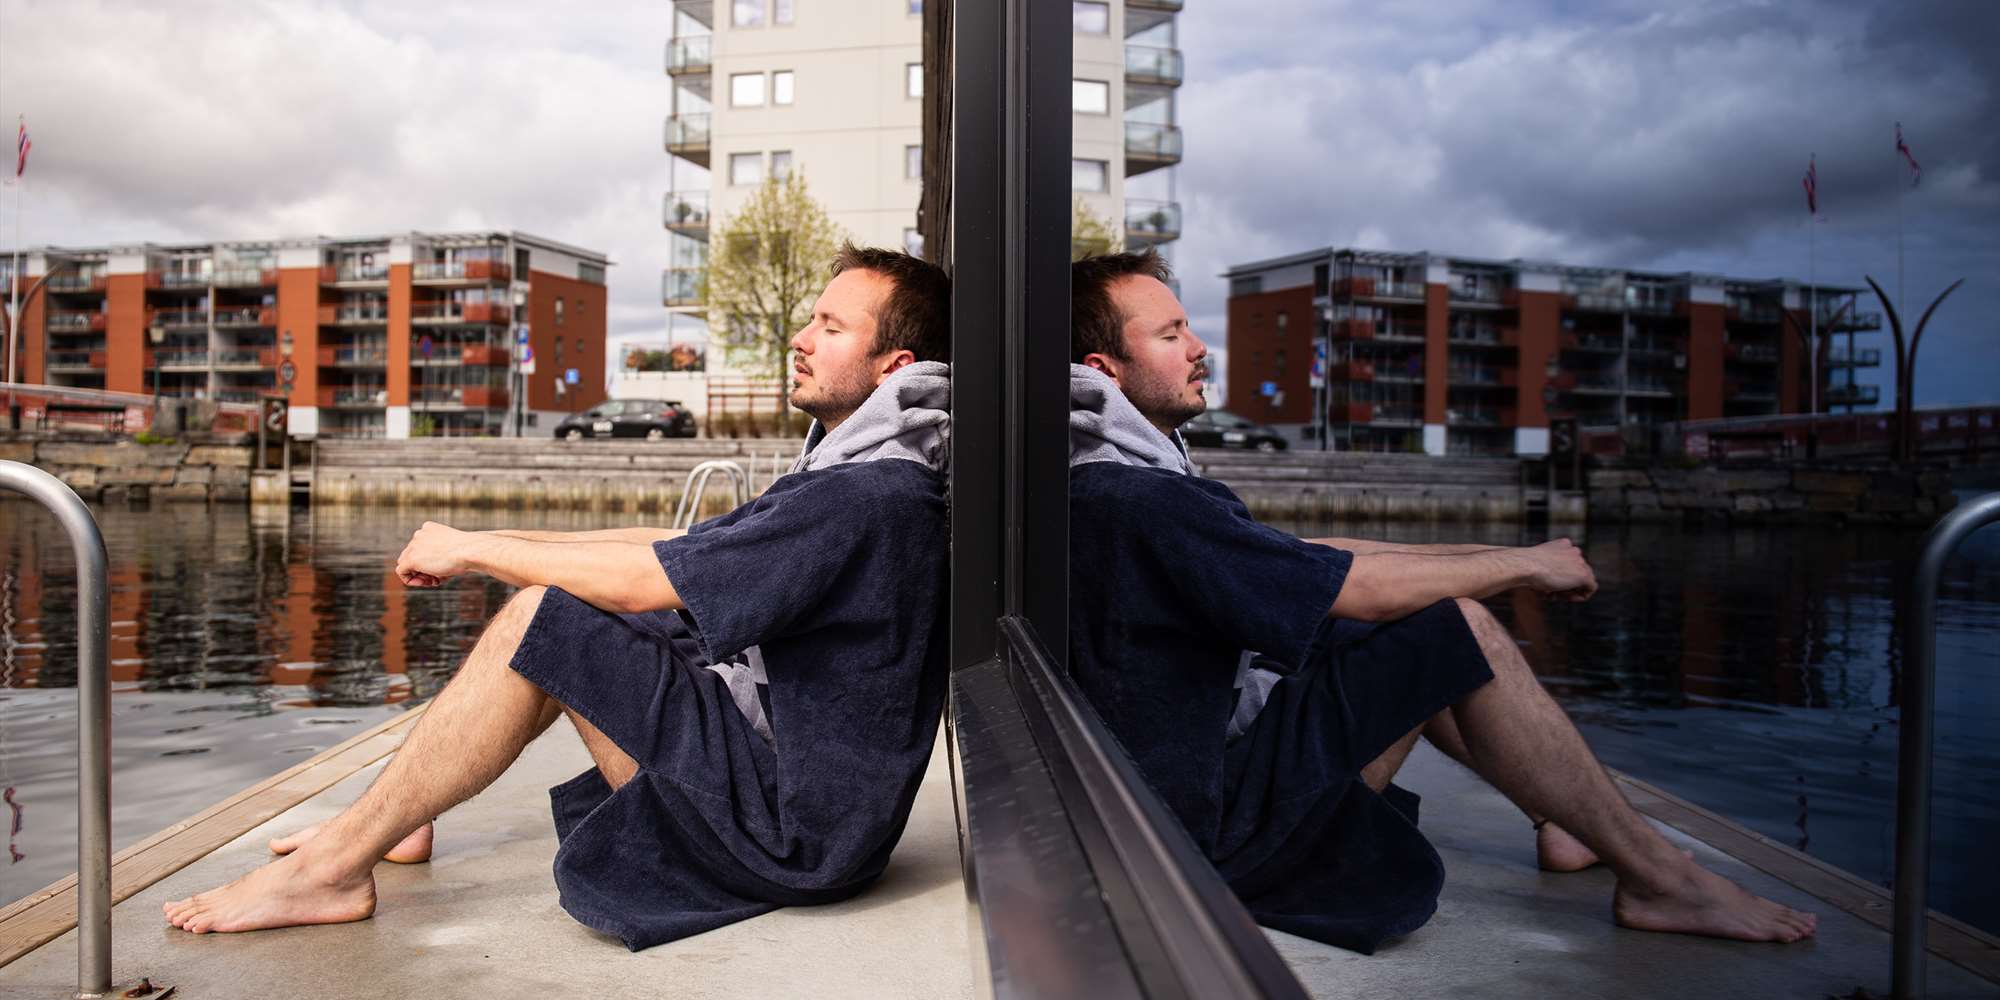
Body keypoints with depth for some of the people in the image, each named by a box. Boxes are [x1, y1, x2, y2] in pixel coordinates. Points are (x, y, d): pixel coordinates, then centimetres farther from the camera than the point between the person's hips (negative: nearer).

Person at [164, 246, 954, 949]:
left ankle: (335, 865, -3)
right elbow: (672, 544, 13)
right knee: (558, 611, 12)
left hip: (795, 826, -10)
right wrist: (491, 545, 7)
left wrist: (472, 549, -6)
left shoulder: (873, 498, -22)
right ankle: (390, 819, 19)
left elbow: (641, 579, -20)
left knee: (541, 620, -15)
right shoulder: (841, 475, 12)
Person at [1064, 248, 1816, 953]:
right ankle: (1658, 878, -3)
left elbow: (1306, 556, 11)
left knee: (1419, 631, 14)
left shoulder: (1104, 484, 9)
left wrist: (1490, 556, 7)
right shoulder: (1134, 501, -24)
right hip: (1220, 820, -10)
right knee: (1459, 629, -15)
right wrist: (1524, 565, -6)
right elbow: (1355, 589, -21)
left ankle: (1564, 823, 21)